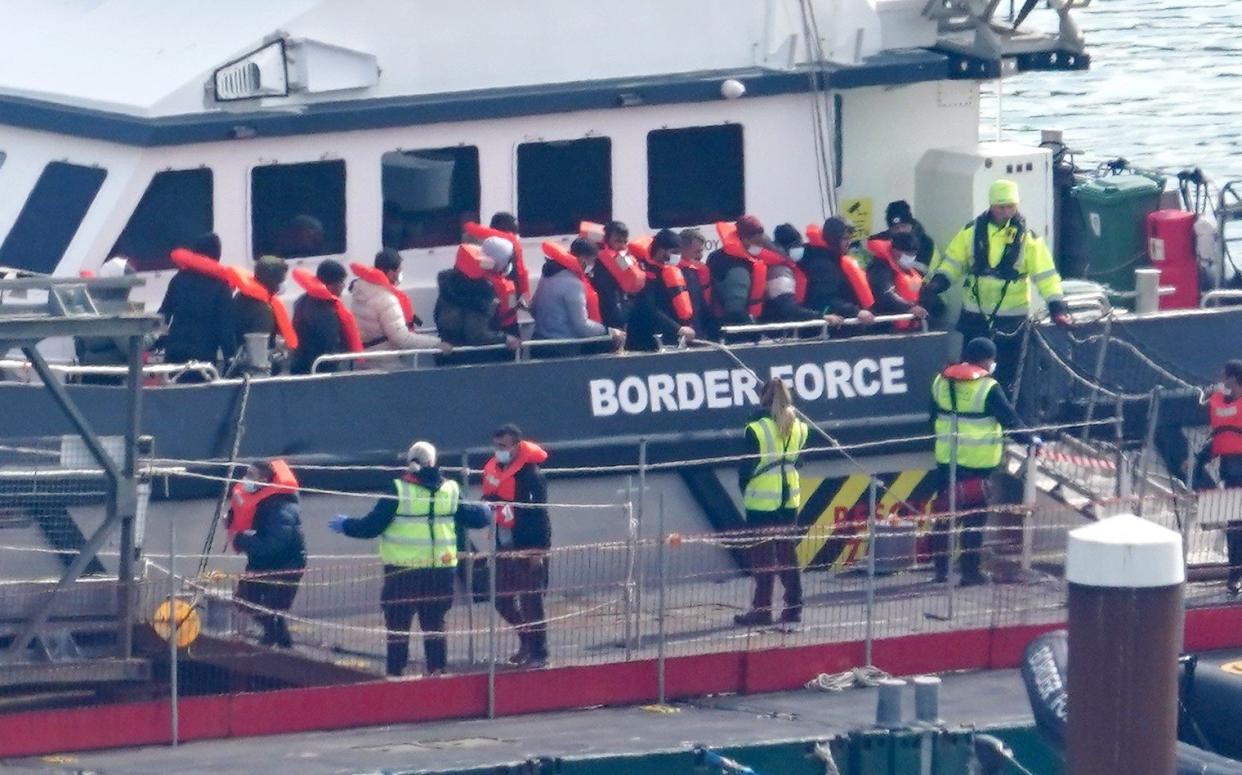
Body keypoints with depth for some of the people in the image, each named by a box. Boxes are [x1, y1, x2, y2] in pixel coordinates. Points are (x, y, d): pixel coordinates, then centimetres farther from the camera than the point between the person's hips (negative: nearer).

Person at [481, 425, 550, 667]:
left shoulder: (530, 474, -14)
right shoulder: (493, 470, 8)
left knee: (531, 602, -3)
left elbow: (539, 513, -16)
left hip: (528, 548, -8)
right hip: (504, 547, 8)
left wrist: (538, 549, -17)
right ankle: (527, 640, 30)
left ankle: (538, 653, 5)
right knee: (503, 600, 11)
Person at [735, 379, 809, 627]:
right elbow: (798, 459, 8)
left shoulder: (757, 429, -15)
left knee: (763, 556, 1)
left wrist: (745, 489, 8)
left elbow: (746, 467, -9)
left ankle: (762, 609, 3)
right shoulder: (797, 428, 1)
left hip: (762, 502, -5)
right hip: (790, 500, 5)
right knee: (788, 553, 12)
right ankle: (794, 608, 13)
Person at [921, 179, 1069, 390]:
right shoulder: (973, 231, 0)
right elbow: (953, 262, 9)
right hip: (975, 315, 2)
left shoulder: (1027, 237, -6)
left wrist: (1057, 305, -17)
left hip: (1011, 318, -2)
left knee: (1007, 375, 5)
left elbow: (1045, 274, -8)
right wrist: (938, 282, -9)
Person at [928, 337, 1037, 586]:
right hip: (977, 462, -5)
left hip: (947, 459, 5)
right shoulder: (988, 388, -12)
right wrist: (1030, 439, 6)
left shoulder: (942, 382, 7)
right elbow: (1010, 419, -9)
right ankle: (970, 571, 1)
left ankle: (941, 568, 16)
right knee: (974, 517, 0)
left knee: (945, 512, 12)